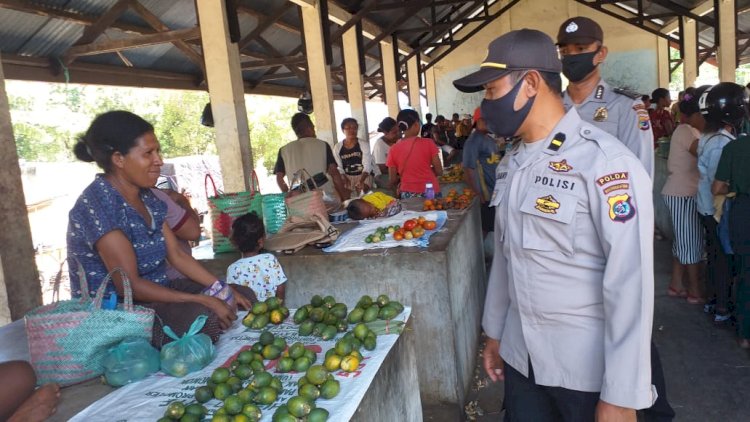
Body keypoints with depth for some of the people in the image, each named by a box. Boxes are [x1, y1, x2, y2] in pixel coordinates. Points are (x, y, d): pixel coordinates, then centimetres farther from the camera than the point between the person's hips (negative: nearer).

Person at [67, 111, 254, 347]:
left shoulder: (146, 197, 5)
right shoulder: (97, 204, -21)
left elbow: (176, 255, 7)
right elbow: (129, 284, -25)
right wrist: (203, 300, -26)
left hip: (154, 293, 9)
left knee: (244, 296, 0)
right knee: (203, 315, -31)